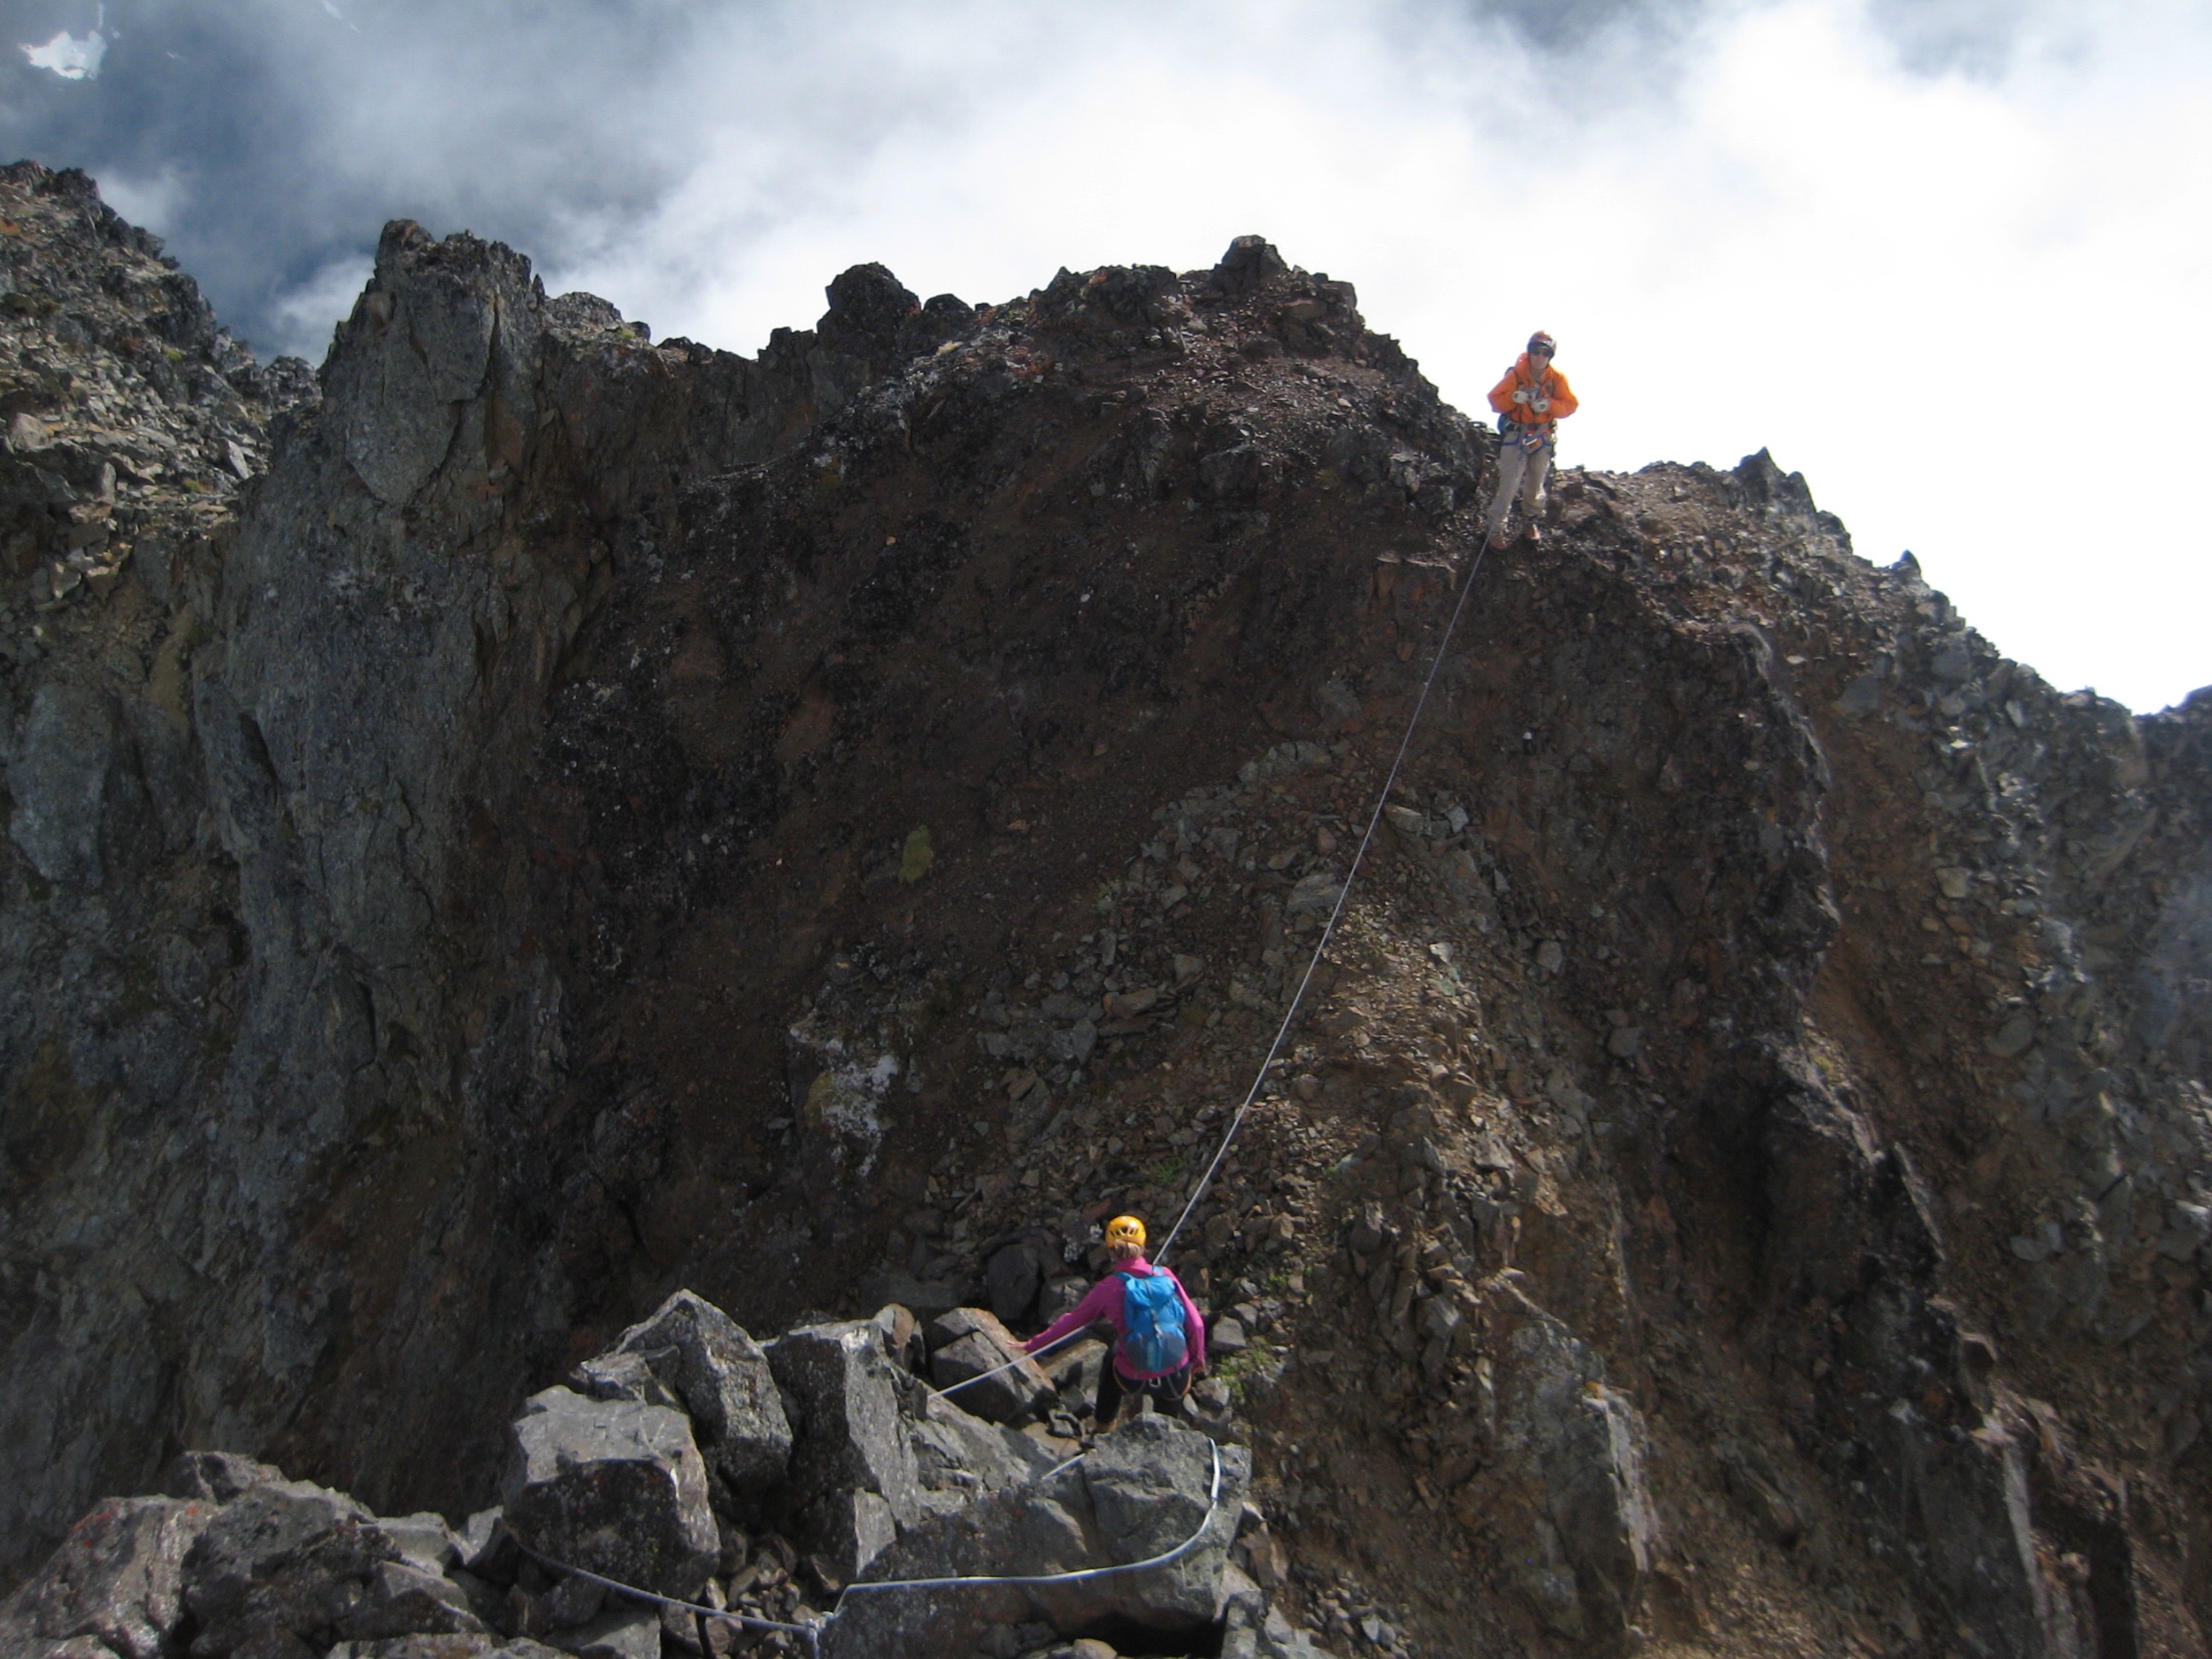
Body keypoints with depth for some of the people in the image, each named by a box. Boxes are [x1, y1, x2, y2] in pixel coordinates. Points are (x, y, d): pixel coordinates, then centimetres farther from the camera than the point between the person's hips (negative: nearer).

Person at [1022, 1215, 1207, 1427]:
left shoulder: (1109, 1288, -10)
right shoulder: (1165, 1275, -7)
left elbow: (1071, 1321, 2)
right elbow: (1195, 1323, -4)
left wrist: (1033, 1345, 16)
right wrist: (1198, 1358, 15)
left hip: (1135, 1381, 0)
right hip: (1176, 1379, 0)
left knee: (1111, 1362, 35)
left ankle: (1104, 1421, 52)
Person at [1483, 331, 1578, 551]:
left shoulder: (1557, 378, -4)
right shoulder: (1515, 375, -11)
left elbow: (1571, 405, -5)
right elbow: (1494, 399, -8)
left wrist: (1549, 405, -23)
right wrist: (1513, 398, -28)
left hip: (1543, 437, 3)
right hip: (1515, 435, -3)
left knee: (1535, 484, 15)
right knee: (1508, 482, -10)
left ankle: (1530, 522, 35)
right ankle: (1494, 529, -3)